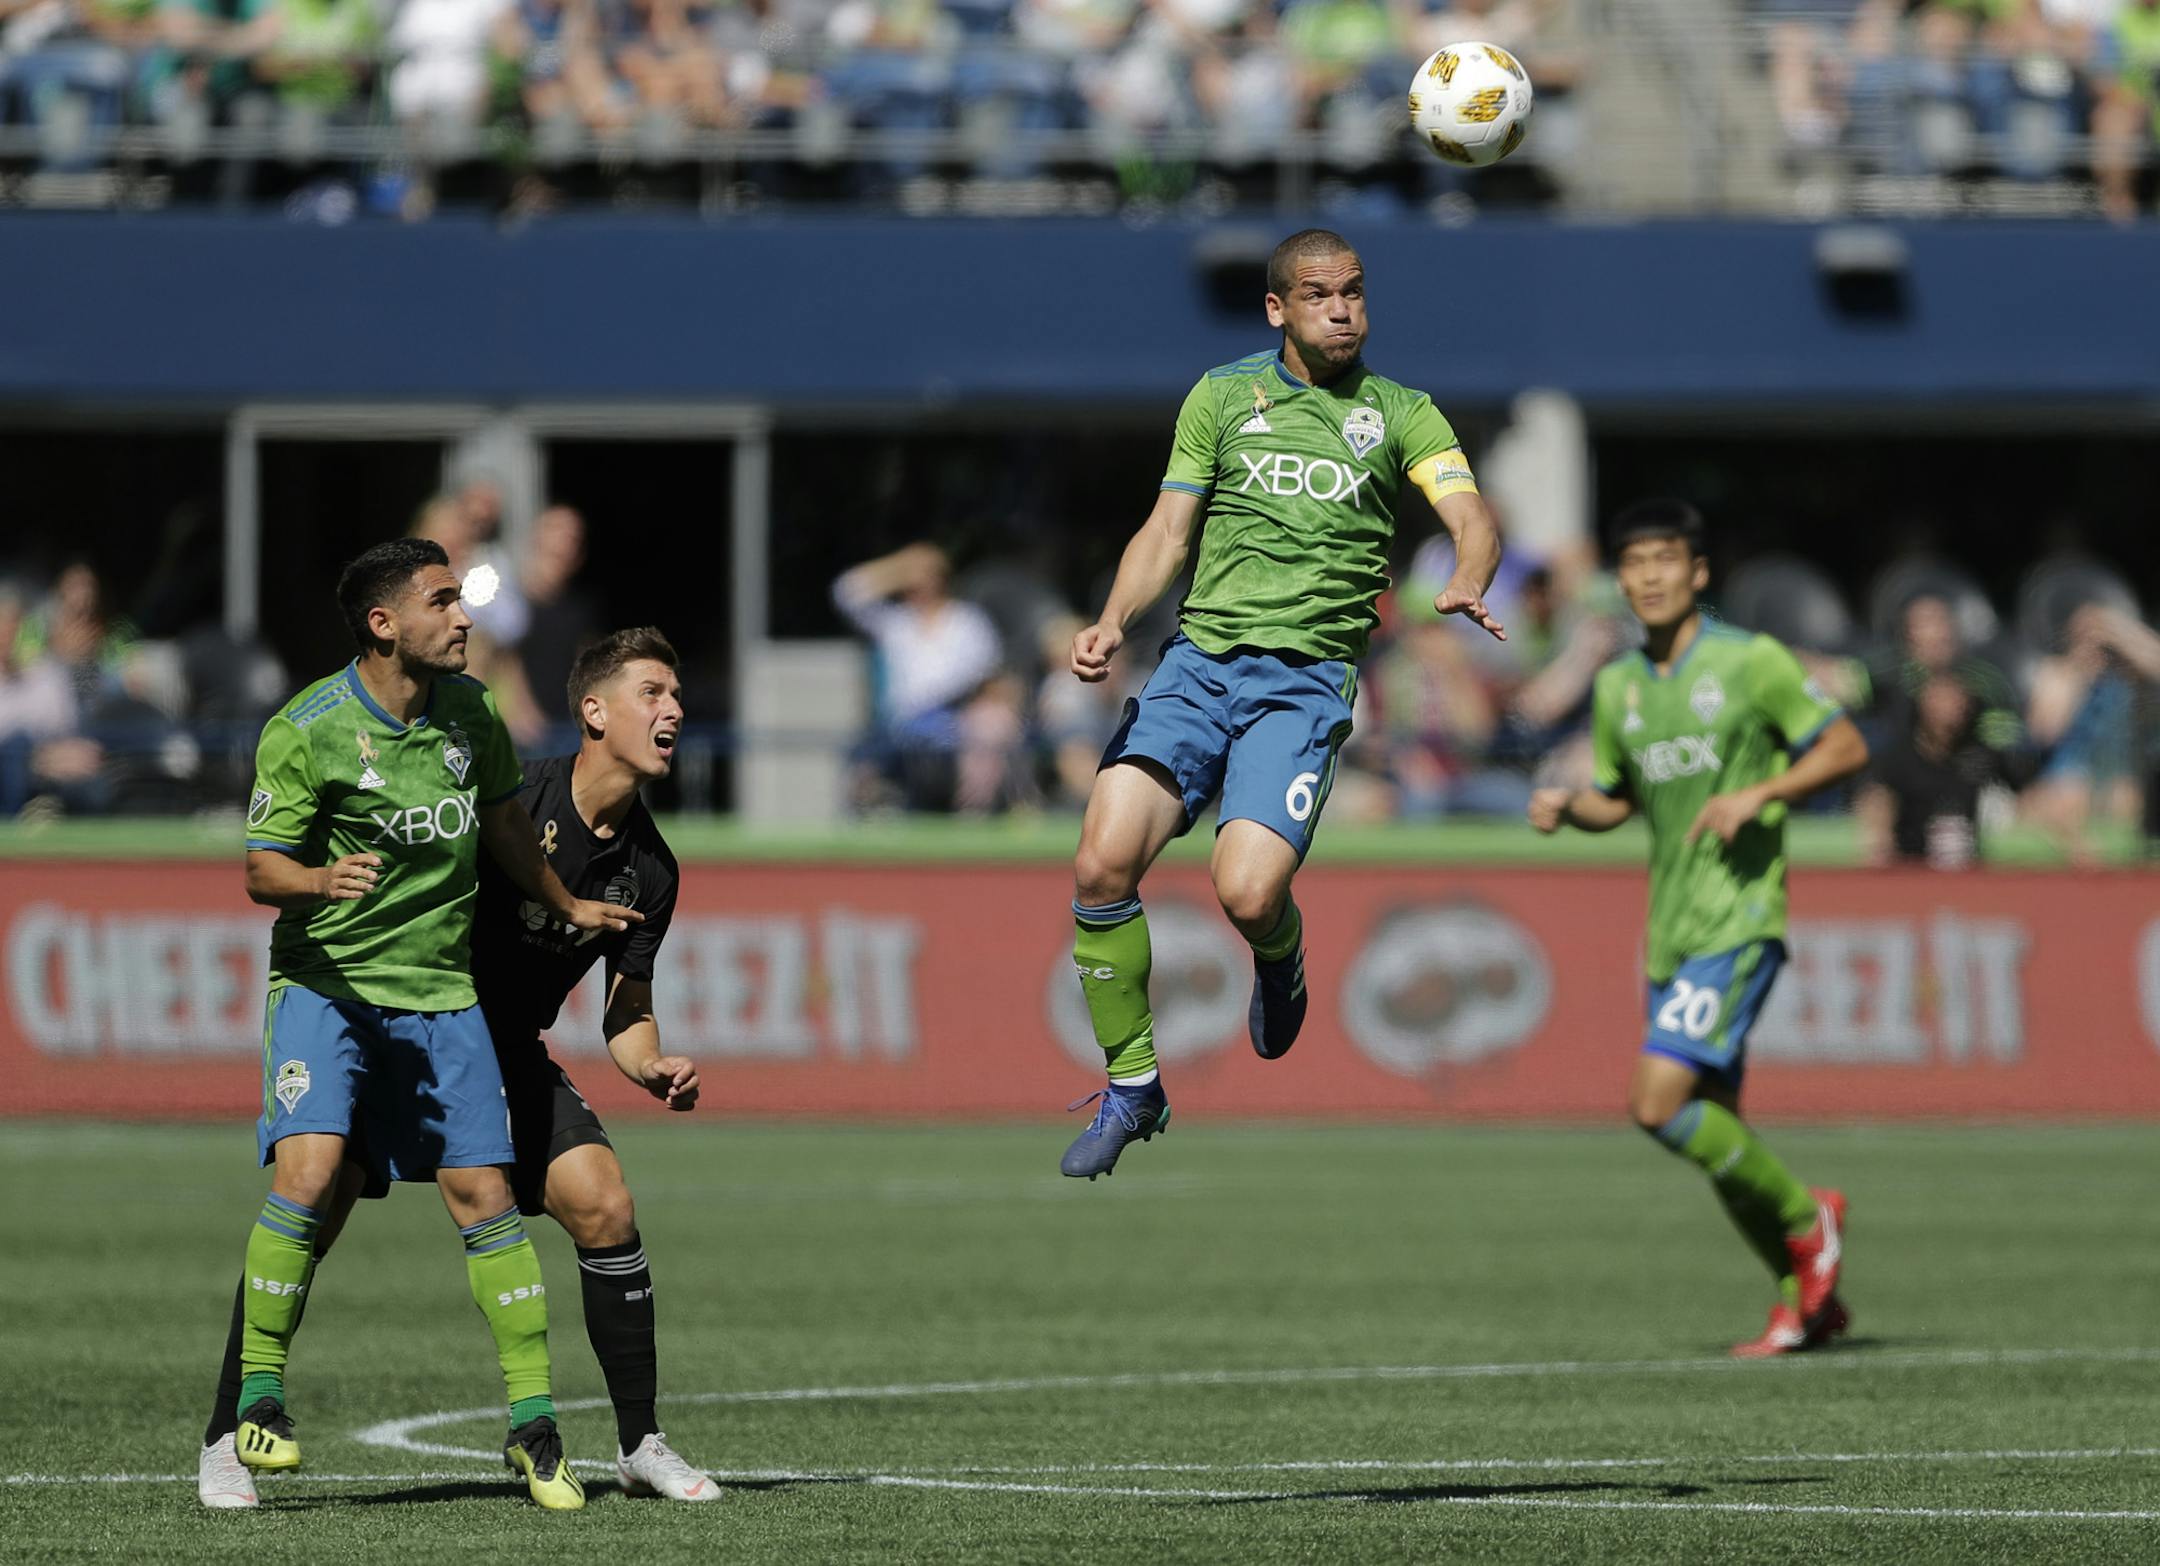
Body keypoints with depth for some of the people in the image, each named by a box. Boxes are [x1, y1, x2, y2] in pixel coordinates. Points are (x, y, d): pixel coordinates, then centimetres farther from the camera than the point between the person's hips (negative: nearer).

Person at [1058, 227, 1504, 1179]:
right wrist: (1115, 621, -7)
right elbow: (1167, 531, 12)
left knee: (1248, 893, -21)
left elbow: (1470, 513, -4)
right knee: (1102, 865, -17)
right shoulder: (1222, 397, 13)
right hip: (1197, 662, 2)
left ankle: (1280, 959, 19)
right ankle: (1132, 1087, 1)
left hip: (1308, 679, -2)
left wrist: (1466, 584, -27)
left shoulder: (1400, 414, 10)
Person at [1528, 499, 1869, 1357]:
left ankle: (1805, 1219, 0)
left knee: (1659, 1102, -19)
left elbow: (1847, 746, -5)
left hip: (1738, 922, -7)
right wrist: (1565, 805, 1)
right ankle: (1806, 1298, 22)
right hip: (1671, 932, 7)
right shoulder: (1618, 686, 11)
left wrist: (1758, 795, -18)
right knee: (1714, 1132, 8)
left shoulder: (1752, 662, -7)